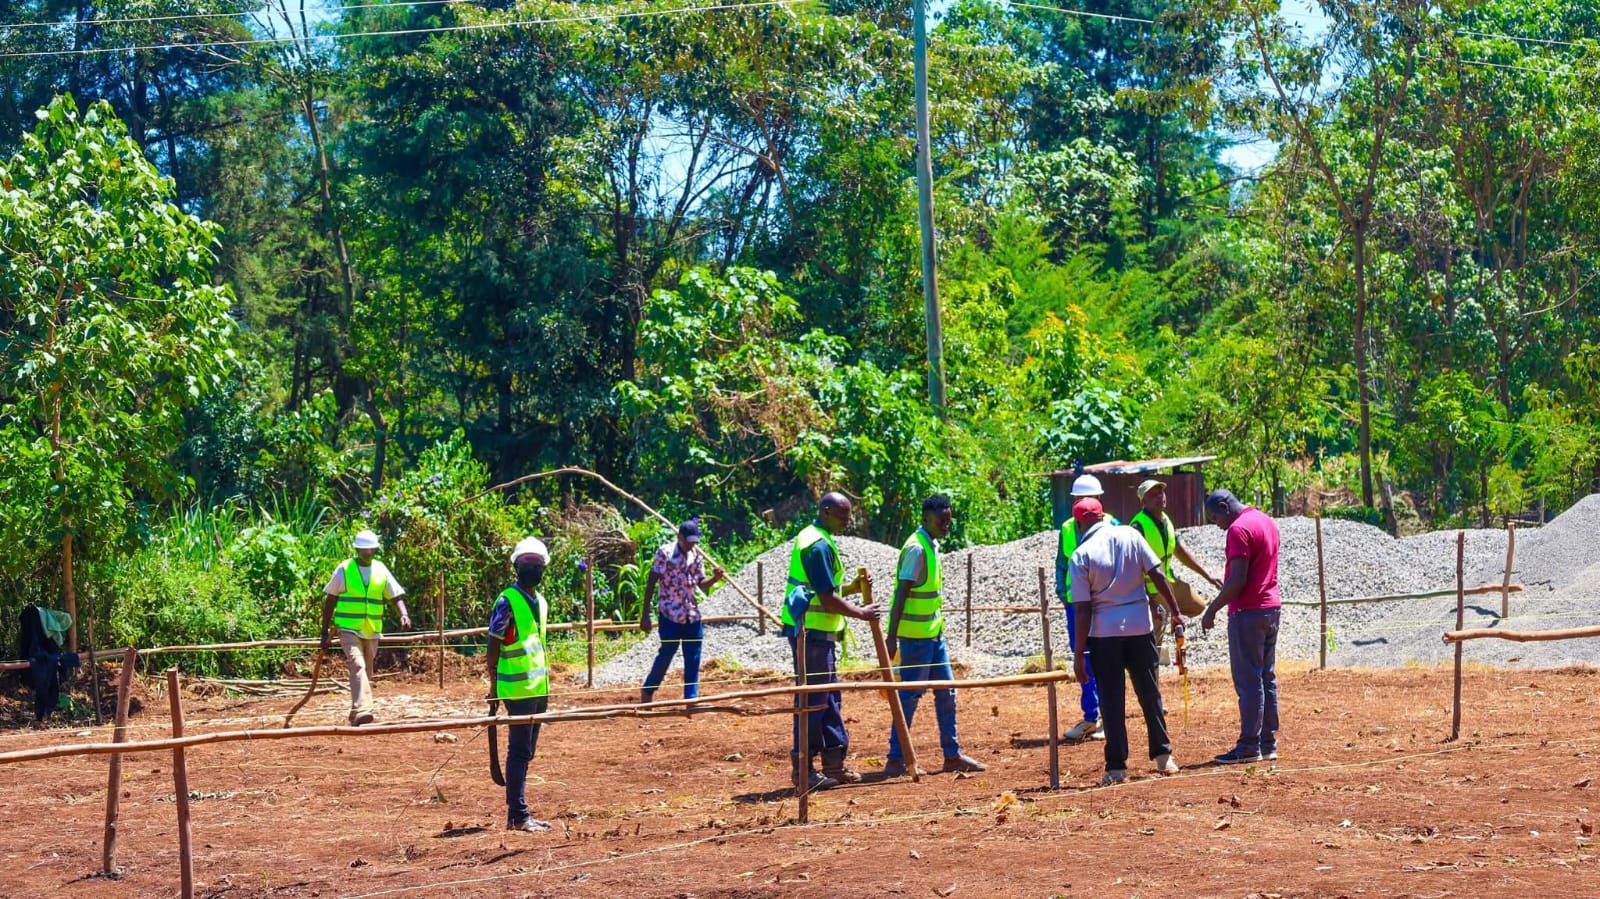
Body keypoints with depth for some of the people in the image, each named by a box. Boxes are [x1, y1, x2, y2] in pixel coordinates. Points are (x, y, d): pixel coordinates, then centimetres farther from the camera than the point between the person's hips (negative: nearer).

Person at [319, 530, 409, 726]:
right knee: (357, 666, -23)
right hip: (349, 629, -4)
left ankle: (356, 715, 21)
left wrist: (404, 614, -16)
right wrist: (324, 633, 2)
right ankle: (362, 710, -36)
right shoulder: (344, 569, -2)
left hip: (372, 632, 4)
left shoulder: (381, 570, 7)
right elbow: (329, 601, 3)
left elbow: (396, 596, 6)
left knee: (367, 672, 9)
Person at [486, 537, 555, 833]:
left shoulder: (541, 602, 14)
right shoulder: (507, 601, -9)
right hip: (518, 688, -8)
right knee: (519, 751, -7)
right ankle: (518, 816, -5)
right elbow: (494, 644, -8)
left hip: (539, 687, 8)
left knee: (525, 752, 11)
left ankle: (517, 813, 16)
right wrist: (494, 685, -8)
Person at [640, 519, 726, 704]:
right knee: (666, 654, 1)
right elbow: (651, 583, -8)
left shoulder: (697, 556, 7)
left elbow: (702, 584, 12)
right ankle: (647, 691, 20)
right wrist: (645, 615, -10)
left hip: (692, 615, 5)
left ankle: (691, 698, 7)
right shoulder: (665, 553, -9)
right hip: (670, 615, -5)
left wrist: (716, 578, -11)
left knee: (693, 660, 3)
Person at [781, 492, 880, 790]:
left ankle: (834, 764, 19)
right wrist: (862, 613, -9)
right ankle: (803, 768, -1)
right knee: (813, 700, -5)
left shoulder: (816, 540, 16)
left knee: (830, 699, 14)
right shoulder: (819, 546, -18)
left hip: (818, 633, 11)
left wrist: (854, 587, 8)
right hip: (812, 632, -11)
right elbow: (828, 600, -20)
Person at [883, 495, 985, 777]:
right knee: (911, 694, -5)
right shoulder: (917, 549, -17)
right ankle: (895, 760, 0)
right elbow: (901, 593, -21)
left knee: (946, 692, 12)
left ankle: (952, 754, 19)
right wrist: (892, 636, -24)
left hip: (933, 632, 9)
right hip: (916, 634, -9)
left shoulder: (932, 546, 12)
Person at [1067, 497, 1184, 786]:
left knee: (1111, 700, 4)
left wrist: (1079, 654, -5)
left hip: (1104, 633, -2)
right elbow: (1158, 576, -2)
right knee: (1150, 694, 15)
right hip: (1140, 626, 3)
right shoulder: (1130, 536, -1)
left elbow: (1082, 609, -9)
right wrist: (1175, 613, 7)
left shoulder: (1080, 556, -8)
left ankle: (1117, 767, 2)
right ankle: (1163, 757, 19)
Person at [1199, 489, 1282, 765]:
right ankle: (1268, 743, 13)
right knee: (1267, 678, 11)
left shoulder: (1239, 529, -15)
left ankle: (1249, 746, -5)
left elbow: (1238, 580, -20)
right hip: (1271, 608, 9)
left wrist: (1212, 610, -14)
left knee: (1248, 682, -6)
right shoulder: (1268, 522, 14)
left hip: (1247, 612, -9)